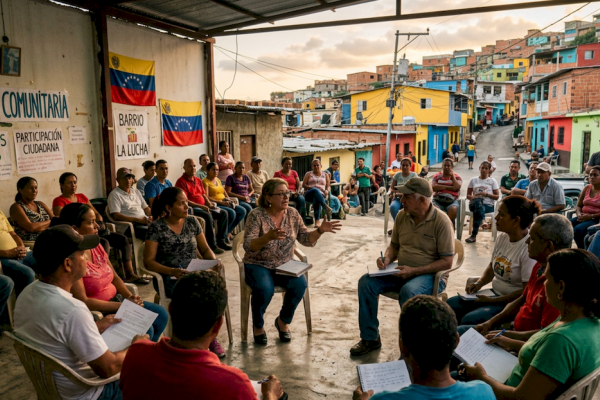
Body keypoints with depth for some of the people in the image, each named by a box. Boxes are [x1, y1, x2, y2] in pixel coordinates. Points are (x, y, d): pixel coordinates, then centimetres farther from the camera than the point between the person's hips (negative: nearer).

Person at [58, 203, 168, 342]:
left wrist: (130, 297, -6)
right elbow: (83, 301, -24)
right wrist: (123, 306, -21)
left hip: (116, 300, 9)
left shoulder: (97, 247, 3)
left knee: (161, 314, 4)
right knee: (145, 330, -19)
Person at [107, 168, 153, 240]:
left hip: (146, 221, 7)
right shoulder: (114, 195, 2)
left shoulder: (136, 191, 25)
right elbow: (116, 216, -9)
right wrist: (138, 220, -17)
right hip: (132, 225, -7)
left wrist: (153, 216, 1)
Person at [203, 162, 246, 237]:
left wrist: (230, 201, 1)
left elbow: (225, 193, 21)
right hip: (215, 205, -9)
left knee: (242, 211, -7)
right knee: (231, 212, -30)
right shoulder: (205, 182, -5)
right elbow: (206, 198, -16)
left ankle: (228, 231, 0)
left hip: (224, 204, 9)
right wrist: (221, 202, -22)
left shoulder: (218, 180, 20)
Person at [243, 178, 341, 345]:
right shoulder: (256, 215, -13)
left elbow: (307, 240, 2)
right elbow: (248, 246, -22)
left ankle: (283, 321, 5)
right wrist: (268, 237, -40)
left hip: (285, 265, 4)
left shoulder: (292, 214, 0)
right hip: (258, 265, -3)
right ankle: (258, 325, 1)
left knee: (300, 284, -25)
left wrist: (320, 230, -17)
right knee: (265, 289, -32)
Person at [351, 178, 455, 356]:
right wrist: (387, 259, -6)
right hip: (402, 272, 6)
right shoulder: (402, 216, 4)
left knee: (408, 290, -37)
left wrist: (414, 271, -21)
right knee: (366, 282, -14)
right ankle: (370, 338, -2)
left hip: (429, 274, -6)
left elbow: (447, 262, -14)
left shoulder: (441, 221, -14)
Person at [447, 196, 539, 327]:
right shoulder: (502, 237, 4)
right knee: (450, 305, -5)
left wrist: (492, 301, -19)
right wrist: (479, 284, 0)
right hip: (495, 294, 8)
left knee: (469, 320, -26)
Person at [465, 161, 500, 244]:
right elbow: (468, 195, 14)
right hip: (474, 204, 1)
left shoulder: (492, 181, 13)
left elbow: (497, 196, 8)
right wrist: (473, 197, -10)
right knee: (478, 202, -39)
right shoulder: (473, 180, 17)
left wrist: (486, 194, -10)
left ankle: (474, 235, -33)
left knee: (478, 209, -38)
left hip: (488, 205, -1)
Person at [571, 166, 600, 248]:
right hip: (583, 217, 6)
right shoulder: (587, 188, 16)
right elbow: (578, 206, 18)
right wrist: (579, 214, -3)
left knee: (578, 229, -33)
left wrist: (591, 216, -19)